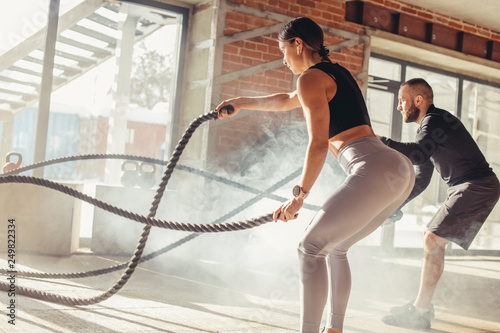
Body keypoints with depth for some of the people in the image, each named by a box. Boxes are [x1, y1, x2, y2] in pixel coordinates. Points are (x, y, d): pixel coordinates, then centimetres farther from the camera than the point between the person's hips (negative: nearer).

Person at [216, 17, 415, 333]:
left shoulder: (311, 77, -1)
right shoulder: (337, 73, 28)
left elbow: (319, 143, -9)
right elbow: (287, 101, 43)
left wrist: (300, 196, -1)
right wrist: (241, 102, 52)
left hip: (376, 170, -9)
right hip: (402, 169, 10)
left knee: (312, 246, -2)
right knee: (335, 247, 21)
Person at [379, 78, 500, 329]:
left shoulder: (435, 120, -11)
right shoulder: (428, 128, 21)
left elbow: (417, 155, -32)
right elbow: (420, 181, 22)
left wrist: (381, 141, -24)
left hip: (477, 186, -11)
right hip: (465, 189, 11)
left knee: (433, 240, -15)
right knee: (431, 238, 13)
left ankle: (420, 312, -12)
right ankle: (423, 306, 19)